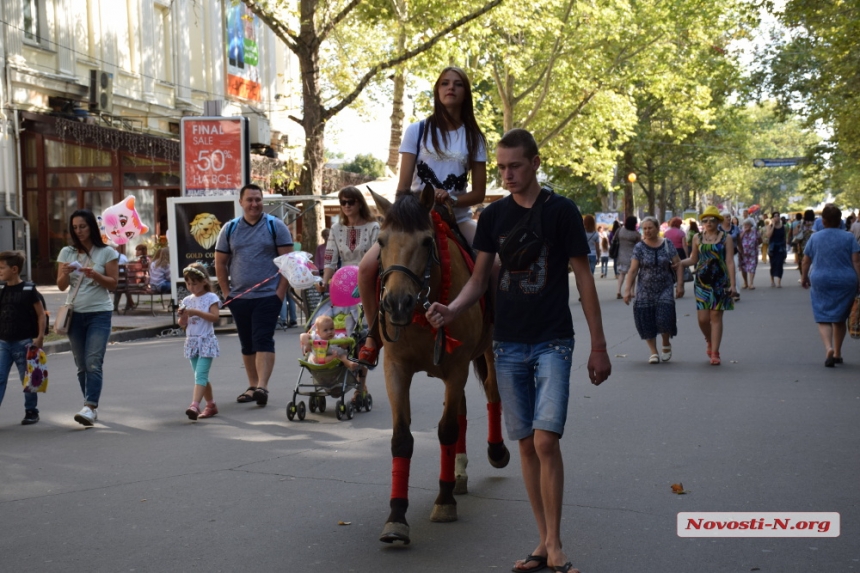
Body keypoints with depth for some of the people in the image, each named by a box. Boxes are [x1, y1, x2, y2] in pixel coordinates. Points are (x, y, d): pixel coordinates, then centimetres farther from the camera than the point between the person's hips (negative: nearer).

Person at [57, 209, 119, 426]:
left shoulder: (106, 252, -1)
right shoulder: (67, 253, 8)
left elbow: (112, 284, -2)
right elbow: (61, 286, 6)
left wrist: (94, 274, -19)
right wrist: (66, 272, -15)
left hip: (99, 313, -4)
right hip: (74, 313, 4)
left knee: (93, 363, -14)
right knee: (81, 365, 6)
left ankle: (90, 407, -20)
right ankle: (92, 407, 14)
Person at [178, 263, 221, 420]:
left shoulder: (211, 298, -5)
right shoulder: (187, 300, 11)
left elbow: (215, 316, -18)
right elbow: (182, 324, 12)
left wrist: (197, 312, -23)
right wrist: (182, 316, -9)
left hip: (206, 342, -7)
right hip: (191, 342, 7)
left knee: (200, 375, -17)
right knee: (201, 376, 12)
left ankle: (195, 405, -28)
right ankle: (211, 405, 24)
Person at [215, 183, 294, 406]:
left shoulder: (275, 226, 0)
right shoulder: (230, 229, 8)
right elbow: (220, 263, 12)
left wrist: (281, 292, -10)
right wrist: (227, 292, 4)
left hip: (268, 296, -4)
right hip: (239, 298, 4)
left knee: (263, 341, -11)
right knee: (247, 344, 10)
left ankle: (262, 386, -16)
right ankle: (252, 386, 18)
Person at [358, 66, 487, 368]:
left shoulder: (474, 138, 6)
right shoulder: (417, 131, 2)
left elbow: (479, 193, 1)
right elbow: (403, 185, -1)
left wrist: (451, 199, -17)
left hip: (458, 219, 1)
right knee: (368, 267, -23)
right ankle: (374, 336, -3)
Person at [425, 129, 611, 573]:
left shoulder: (561, 211, -3)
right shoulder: (493, 215, 7)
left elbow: (583, 278, -1)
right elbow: (479, 279, 8)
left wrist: (599, 346, -2)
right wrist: (451, 309, -13)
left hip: (552, 342, -4)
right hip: (508, 344, 4)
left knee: (546, 440, -14)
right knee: (526, 444, 7)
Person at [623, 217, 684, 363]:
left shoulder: (668, 244, 1)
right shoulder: (639, 248, -1)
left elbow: (678, 265, 3)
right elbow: (633, 270, -4)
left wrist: (679, 285, -5)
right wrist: (628, 289, -11)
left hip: (665, 289, -1)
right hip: (645, 291, 1)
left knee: (664, 317, -14)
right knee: (647, 322, -2)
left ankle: (666, 344, 14)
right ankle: (653, 352, 11)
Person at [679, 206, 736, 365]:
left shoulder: (726, 238, 0)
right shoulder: (697, 238, 7)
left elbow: (730, 262, -4)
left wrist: (732, 284, -9)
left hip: (720, 281, -2)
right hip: (702, 281, 2)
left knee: (716, 317, -1)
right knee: (702, 318, -3)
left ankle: (714, 353, 4)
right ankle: (710, 342, 27)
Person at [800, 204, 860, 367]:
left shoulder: (814, 238, 0)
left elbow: (806, 262, 5)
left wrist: (804, 278, 19)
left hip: (821, 283, -1)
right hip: (845, 283, 1)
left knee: (823, 318, 1)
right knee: (840, 319, 15)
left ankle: (829, 348, -22)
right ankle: (837, 353, 21)